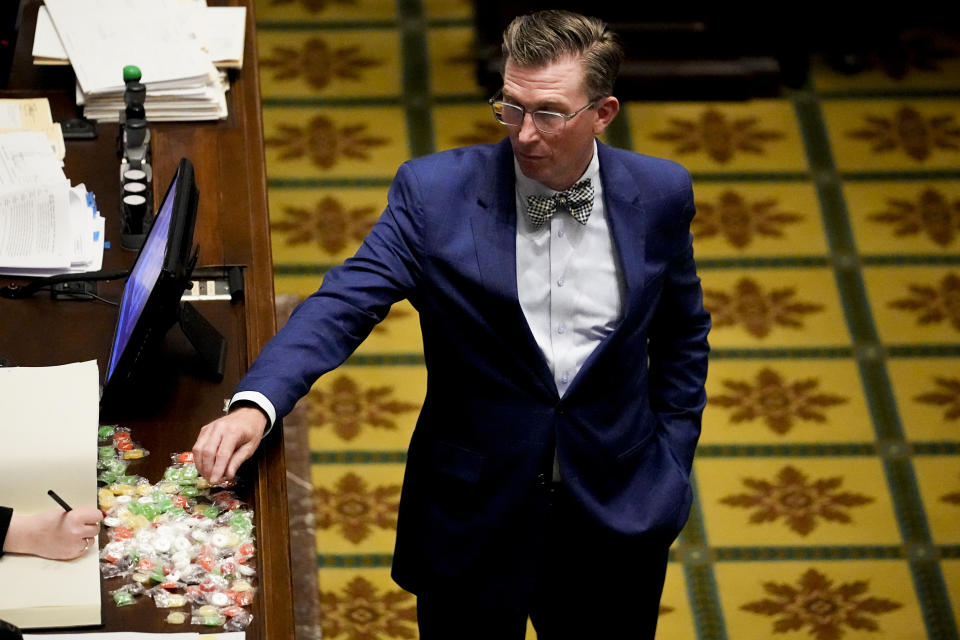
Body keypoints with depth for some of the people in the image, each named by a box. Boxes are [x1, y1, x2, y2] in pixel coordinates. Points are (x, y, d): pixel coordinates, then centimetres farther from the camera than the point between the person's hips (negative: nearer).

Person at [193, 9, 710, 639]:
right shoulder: (435, 192, -12)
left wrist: (671, 462, 5)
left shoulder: (658, 194, -4)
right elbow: (343, 305, -21)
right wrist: (255, 405, -36)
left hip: (616, 518, 2)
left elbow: (681, 336, 11)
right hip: (472, 523, -1)